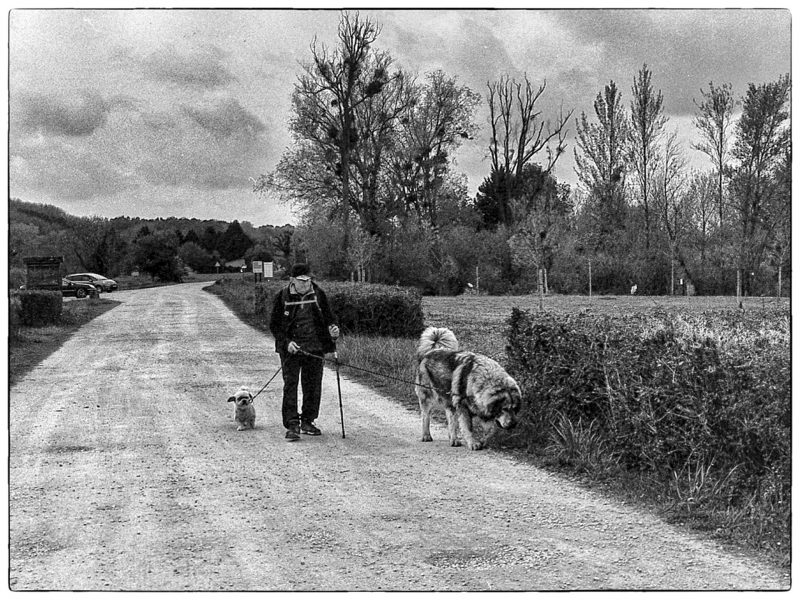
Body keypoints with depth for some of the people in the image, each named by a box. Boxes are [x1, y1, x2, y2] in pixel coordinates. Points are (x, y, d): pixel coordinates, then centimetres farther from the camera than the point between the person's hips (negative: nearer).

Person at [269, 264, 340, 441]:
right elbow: (274, 325, 2)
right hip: (291, 348, -2)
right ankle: (292, 425, -5)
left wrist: (333, 328, -9)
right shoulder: (282, 297, -2)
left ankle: (307, 421, 22)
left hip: (315, 348, 3)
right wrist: (286, 342, -13)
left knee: (313, 385, 7)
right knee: (290, 385, -7)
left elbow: (328, 317, 13)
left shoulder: (318, 294, 4)